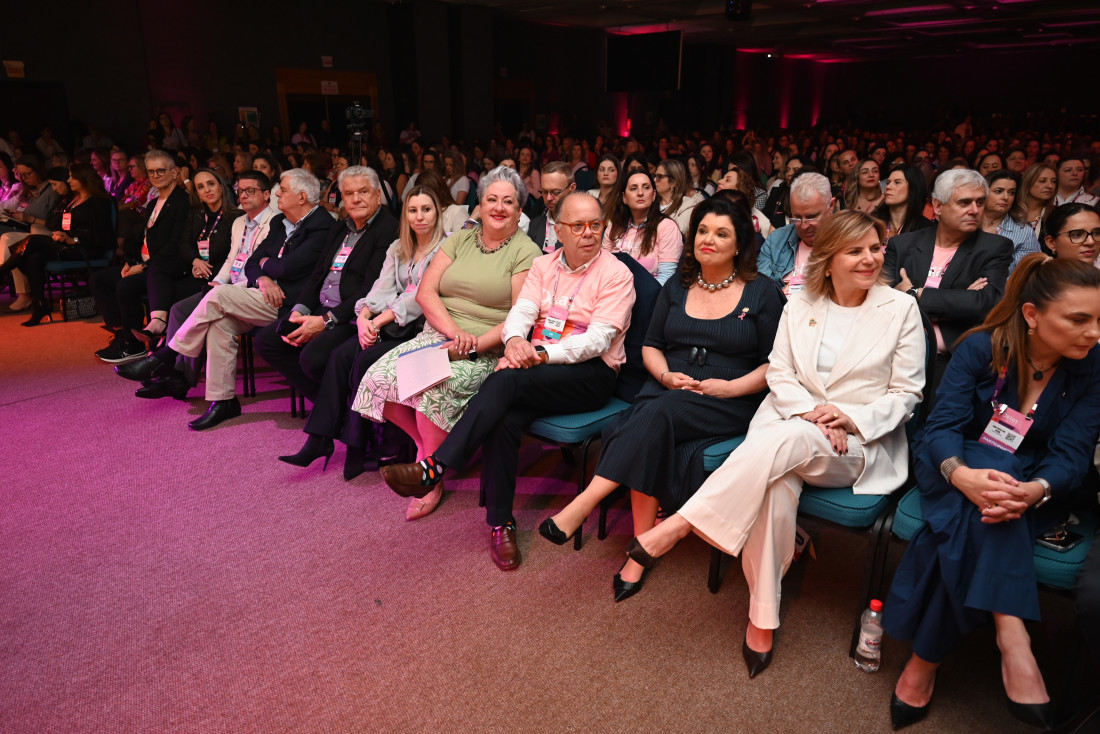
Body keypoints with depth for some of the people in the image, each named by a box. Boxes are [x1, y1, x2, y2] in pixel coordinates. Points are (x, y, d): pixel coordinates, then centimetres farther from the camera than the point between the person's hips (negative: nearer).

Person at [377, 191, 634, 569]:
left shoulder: (615, 274, -2)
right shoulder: (543, 266, 15)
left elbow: (598, 340, -13)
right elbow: (521, 311, 2)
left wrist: (541, 353, -24)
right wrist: (515, 341, -22)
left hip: (591, 374, -4)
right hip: (537, 371, 4)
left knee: (507, 380, -32)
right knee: (503, 419, -27)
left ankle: (434, 468, -31)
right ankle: (501, 524, -13)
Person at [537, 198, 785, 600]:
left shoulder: (762, 293, 6)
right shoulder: (676, 288, 17)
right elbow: (651, 346, 17)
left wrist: (730, 387, -13)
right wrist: (666, 375, -4)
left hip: (730, 403, -3)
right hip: (667, 393, 3)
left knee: (658, 414, -34)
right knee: (651, 438, -32)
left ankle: (581, 506, -36)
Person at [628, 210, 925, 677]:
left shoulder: (901, 309, 6)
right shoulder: (800, 305, 12)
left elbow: (907, 394, 4)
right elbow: (779, 373, 8)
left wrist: (850, 417, -13)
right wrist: (809, 410, -13)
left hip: (858, 443, -2)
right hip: (790, 416, 2)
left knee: (787, 441, -38)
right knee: (776, 485, -35)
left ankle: (677, 526, -39)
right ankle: (762, 617, -22)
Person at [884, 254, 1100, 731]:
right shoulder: (982, 348, -11)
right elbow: (941, 426, -16)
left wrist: (1035, 491, -37)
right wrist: (962, 474, -39)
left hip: (1034, 486, 1)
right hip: (958, 468, -1)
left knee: (972, 523, -32)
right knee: (981, 505, -37)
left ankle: (926, 659, -26)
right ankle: (1012, 642, -39)